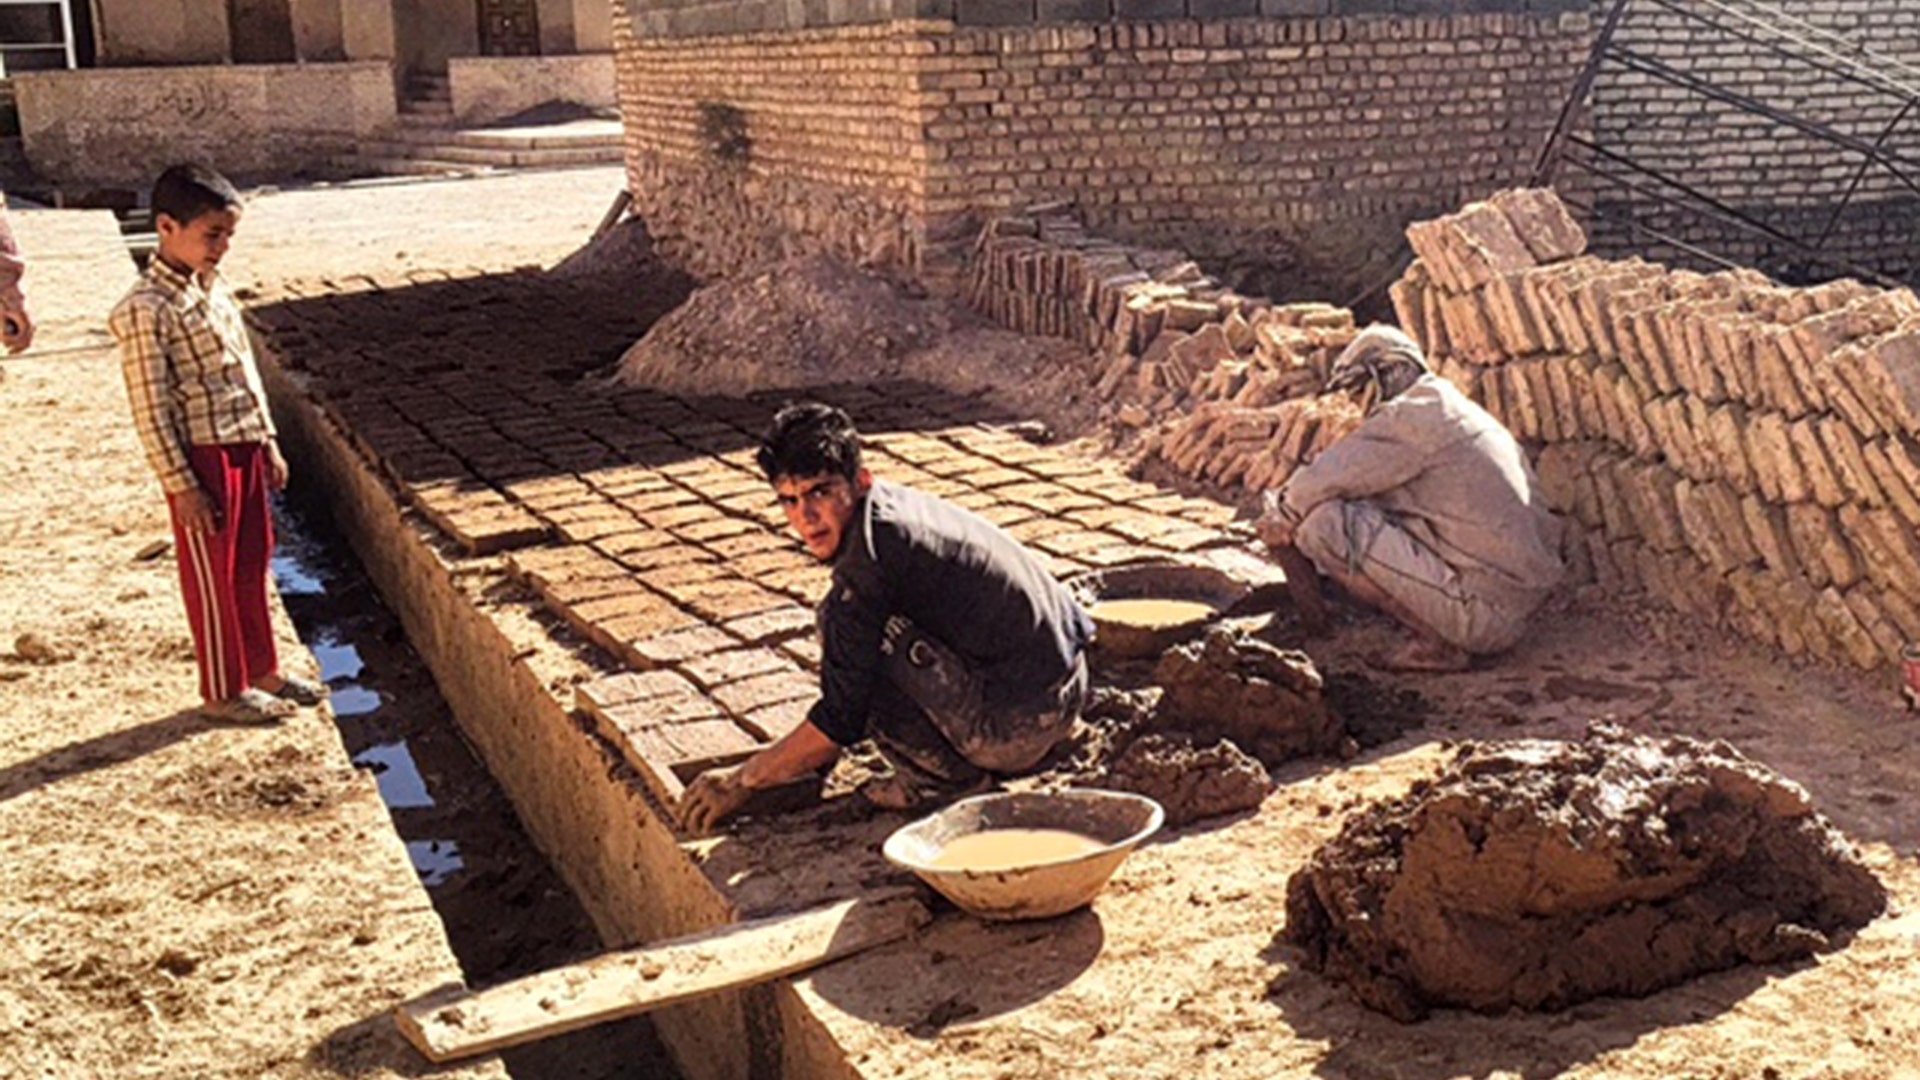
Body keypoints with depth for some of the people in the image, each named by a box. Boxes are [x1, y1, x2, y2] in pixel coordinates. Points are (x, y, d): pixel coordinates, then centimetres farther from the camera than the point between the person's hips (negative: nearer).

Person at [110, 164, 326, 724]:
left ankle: (262, 670, 32)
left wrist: (268, 442, 16)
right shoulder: (146, 311, -18)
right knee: (212, 577, 6)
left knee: (252, 564, 18)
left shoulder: (213, 287, 7)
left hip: (245, 447, 8)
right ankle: (223, 692, 19)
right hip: (202, 457, -8)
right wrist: (182, 485, -17)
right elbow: (150, 409, -18)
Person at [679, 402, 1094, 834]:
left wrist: (743, 781, -4)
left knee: (851, 628, -16)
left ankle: (949, 775, -2)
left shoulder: (870, 555, -19)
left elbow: (841, 720, -16)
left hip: (1018, 722, -10)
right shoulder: (895, 505, 10)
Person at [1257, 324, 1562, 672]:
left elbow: (1325, 479, -13)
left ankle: (1438, 642, -9)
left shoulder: (1409, 416, -9)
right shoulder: (1465, 412, 21)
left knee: (1323, 523, -15)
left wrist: (1283, 519, 8)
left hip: (1488, 610, -10)